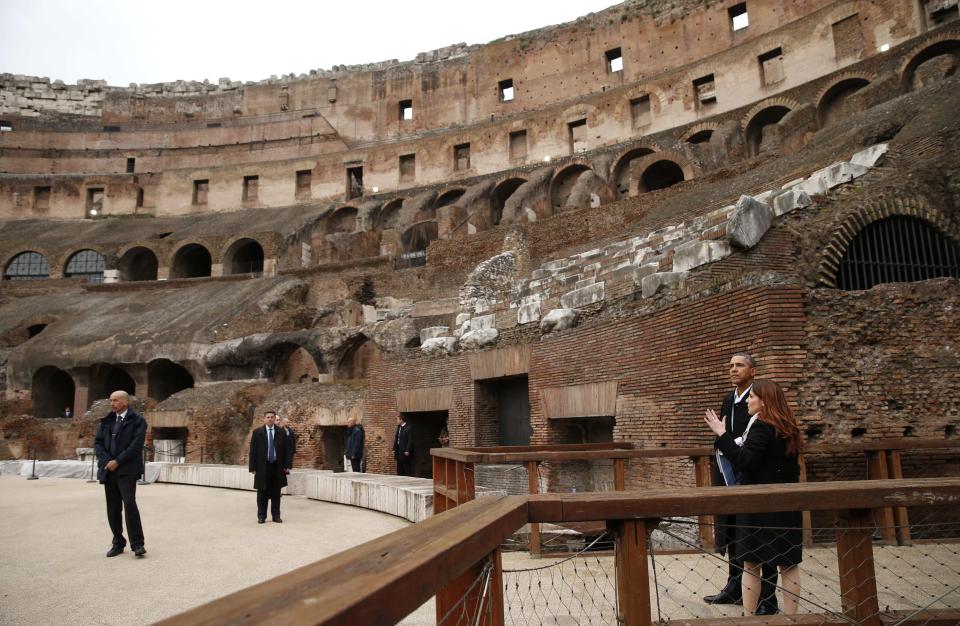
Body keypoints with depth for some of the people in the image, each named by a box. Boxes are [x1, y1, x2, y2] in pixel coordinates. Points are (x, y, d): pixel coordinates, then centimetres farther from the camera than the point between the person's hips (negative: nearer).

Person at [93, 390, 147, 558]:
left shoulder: (137, 420, -2)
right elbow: (97, 442, 9)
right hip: (109, 470, 6)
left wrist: (117, 461, -14)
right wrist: (107, 461, -6)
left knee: (129, 503, -15)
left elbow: (136, 445, -11)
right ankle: (118, 543, 18)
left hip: (127, 470, -6)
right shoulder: (106, 421, 15)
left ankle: (137, 544, -9)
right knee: (113, 508, 8)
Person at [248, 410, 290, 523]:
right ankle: (261, 516, 15)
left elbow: (285, 450, 5)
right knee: (262, 493, 5)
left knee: (276, 493, 7)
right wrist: (253, 467, -6)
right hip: (262, 467, -1)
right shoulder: (257, 432, 0)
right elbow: (253, 451, -1)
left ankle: (276, 515, 15)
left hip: (277, 466, 1)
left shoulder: (281, 432, 3)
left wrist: (286, 465, 0)